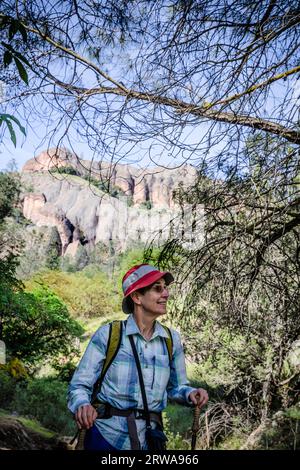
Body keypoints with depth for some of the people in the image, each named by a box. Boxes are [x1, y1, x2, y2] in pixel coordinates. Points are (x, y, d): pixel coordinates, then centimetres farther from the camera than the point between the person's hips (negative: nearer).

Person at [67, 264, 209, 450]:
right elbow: (80, 385, -6)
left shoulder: (172, 339, -1)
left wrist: (190, 393, -10)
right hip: (106, 436, -3)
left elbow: (175, 387, 11)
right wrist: (82, 405, -26)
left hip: (148, 440, 3)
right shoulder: (108, 335, -11)